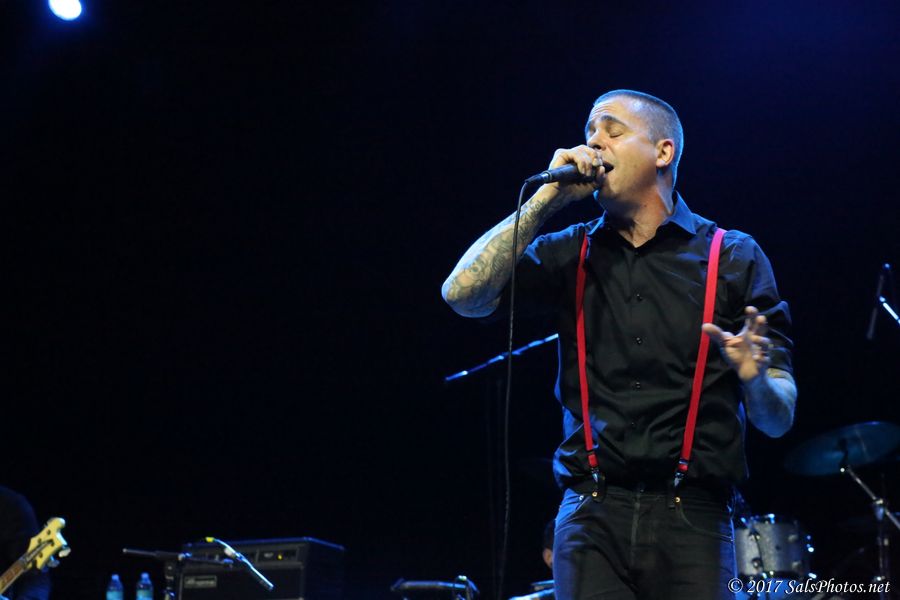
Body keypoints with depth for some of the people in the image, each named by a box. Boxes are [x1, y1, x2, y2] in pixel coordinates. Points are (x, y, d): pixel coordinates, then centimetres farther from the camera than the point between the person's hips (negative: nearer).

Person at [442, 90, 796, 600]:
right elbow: (464, 294, -4)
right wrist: (545, 200, -2)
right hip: (591, 514, 2)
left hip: (691, 518, -1)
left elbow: (778, 419, 3)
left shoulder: (733, 257, 5)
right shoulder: (570, 255, 12)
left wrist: (755, 379, -20)